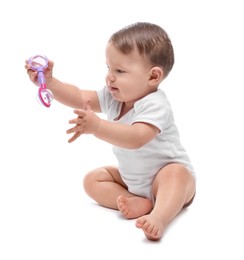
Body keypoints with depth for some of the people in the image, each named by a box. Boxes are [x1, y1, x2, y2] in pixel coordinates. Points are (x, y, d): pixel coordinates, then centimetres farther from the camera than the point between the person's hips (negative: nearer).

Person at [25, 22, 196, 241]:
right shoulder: (113, 97, -3)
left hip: (171, 174, -8)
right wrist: (49, 82, -14)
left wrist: (97, 127, -55)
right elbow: (80, 97, -1)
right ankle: (136, 202, -20)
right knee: (92, 179, -1)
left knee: (175, 174, -39)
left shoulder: (155, 105, -29)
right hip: (132, 179, 8)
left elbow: (136, 138, -45)